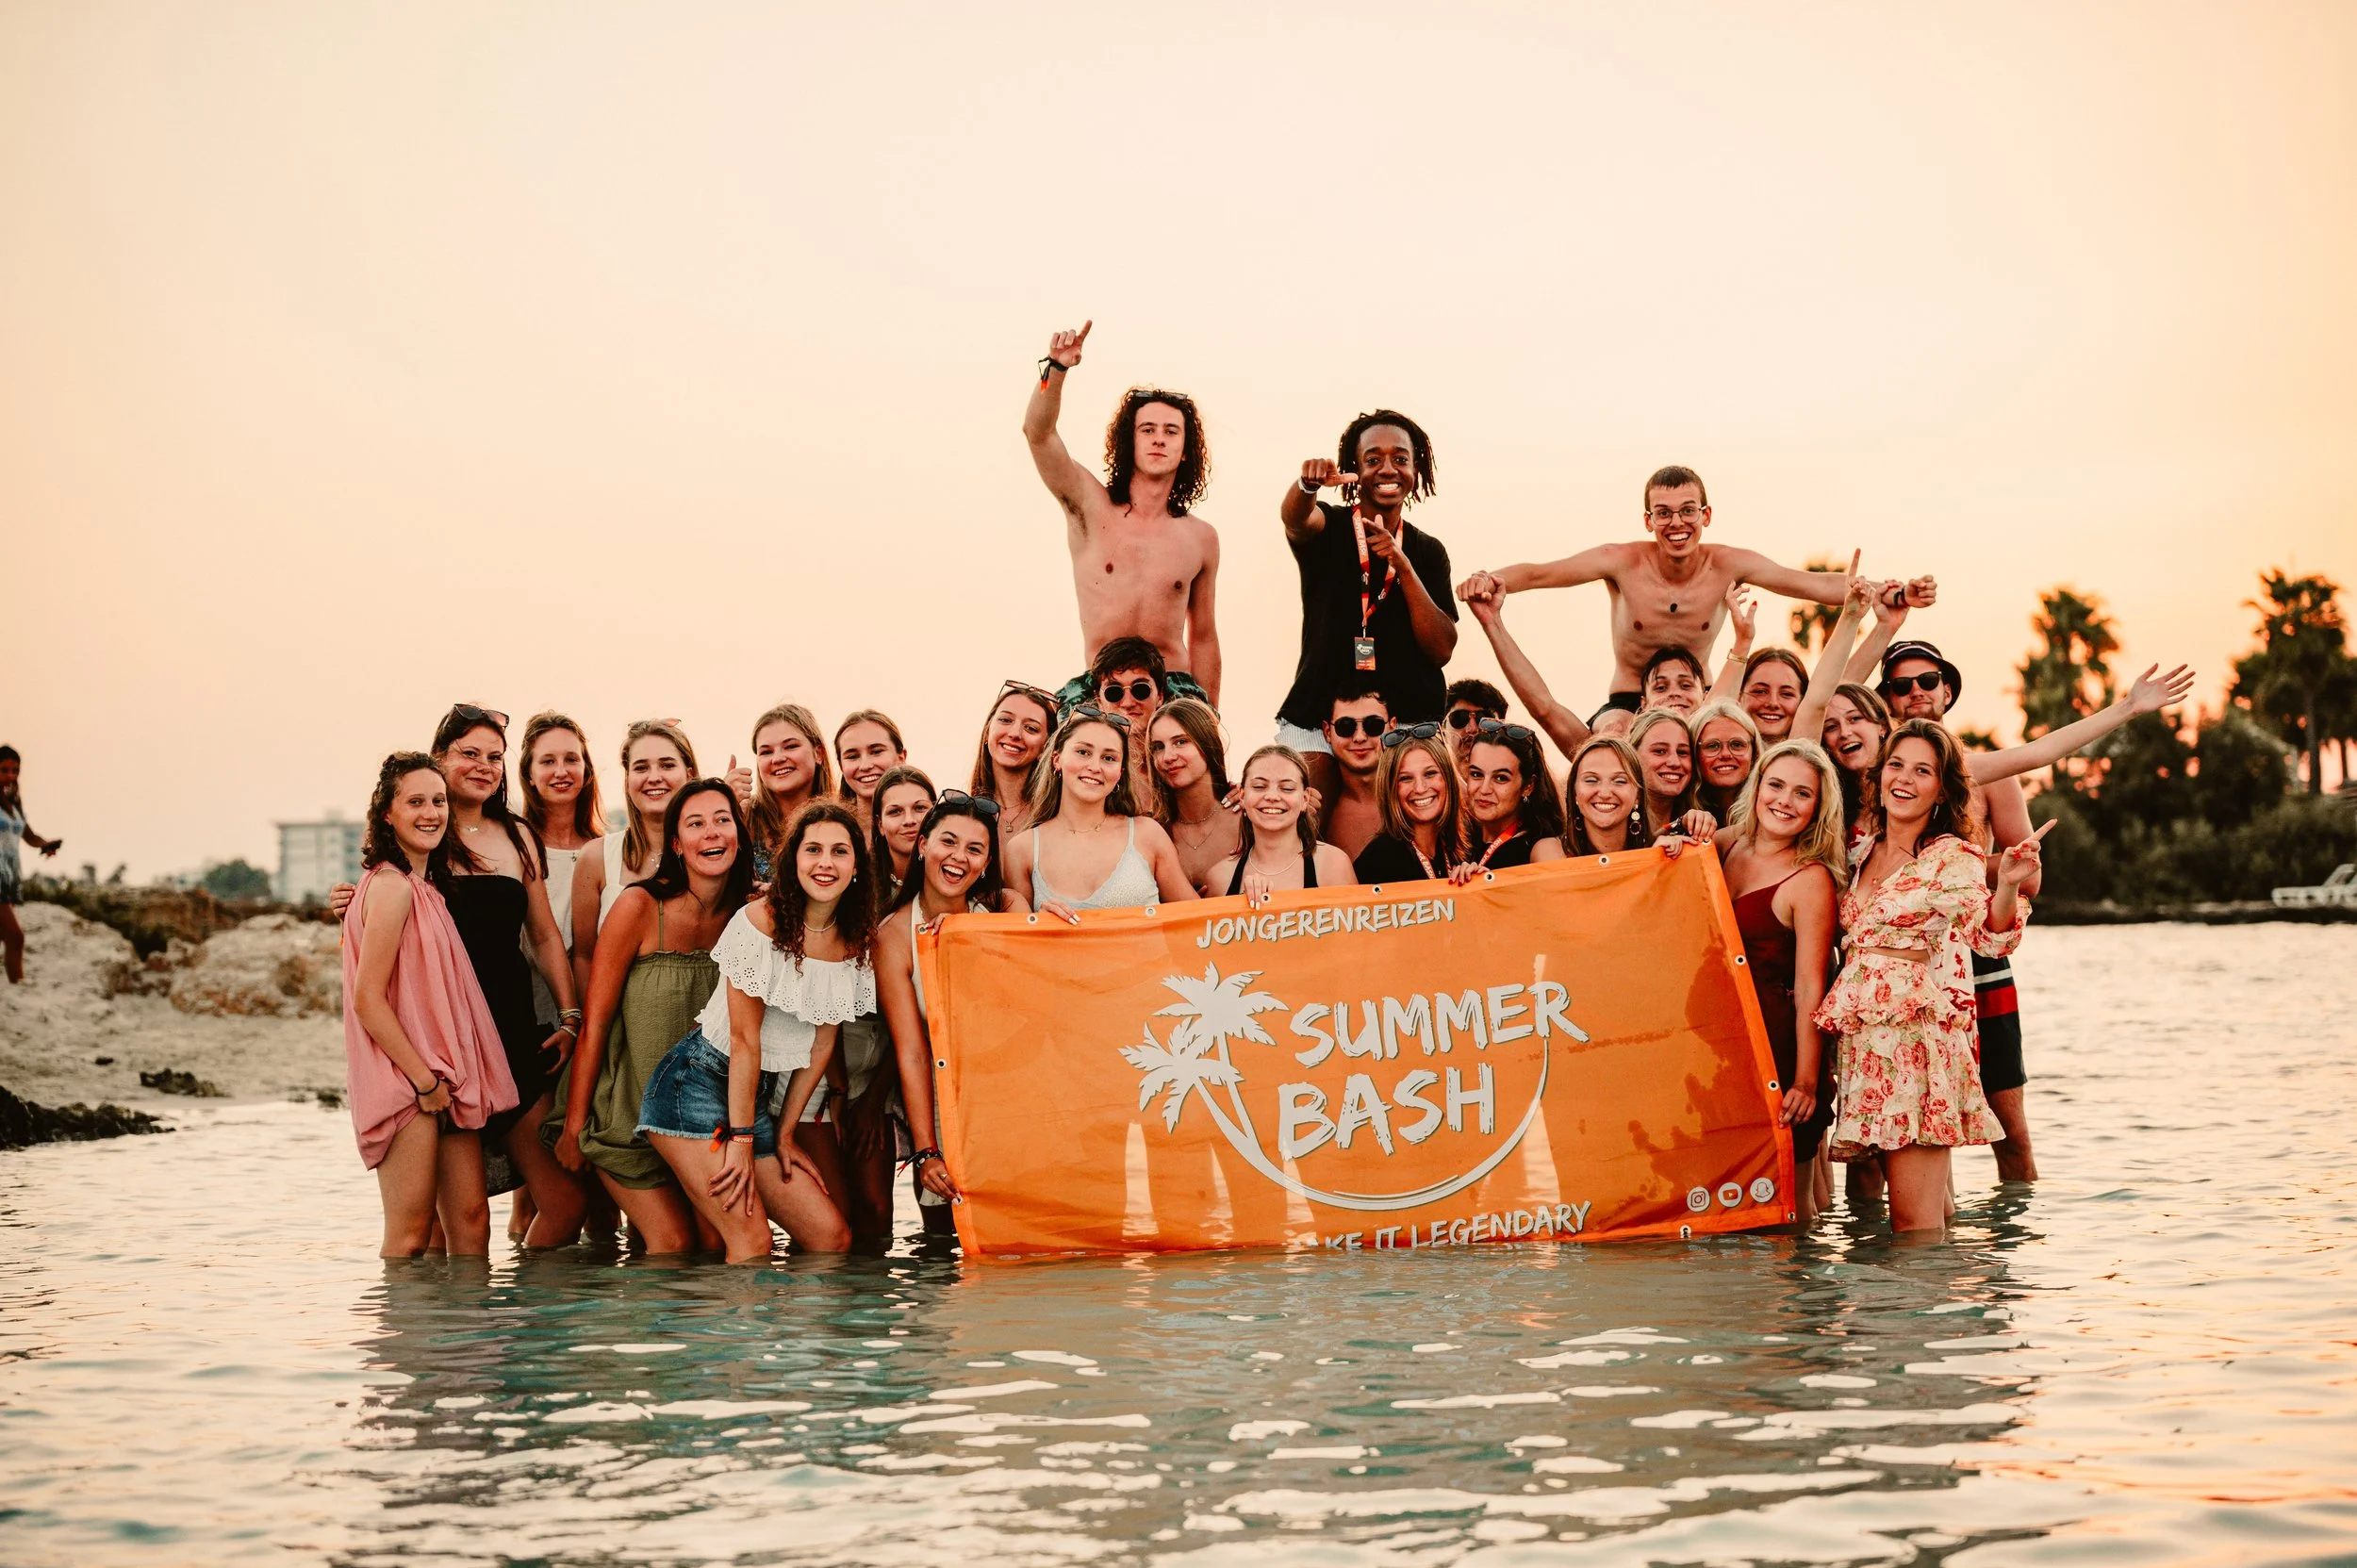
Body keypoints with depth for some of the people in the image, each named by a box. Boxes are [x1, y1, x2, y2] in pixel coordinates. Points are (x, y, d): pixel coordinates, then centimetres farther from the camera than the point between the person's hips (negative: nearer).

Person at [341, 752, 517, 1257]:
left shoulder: (426, 888, 17)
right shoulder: (392, 886, -11)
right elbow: (368, 998, -16)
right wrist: (425, 1079, -16)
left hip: (444, 1078, 9)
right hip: (406, 1083, -9)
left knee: (471, 1221, 5)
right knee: (412, 1234, -6)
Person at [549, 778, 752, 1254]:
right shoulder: (640, 907, -16)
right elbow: (595, 1023, -13)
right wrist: (573, 1128, -12)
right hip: (624, 1112, -4)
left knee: (716, 1242, -3)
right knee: (675, 1242, -10)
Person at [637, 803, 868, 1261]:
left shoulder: (854, 944, 4)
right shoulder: (760, 921, -15)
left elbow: (822, 1043, 10)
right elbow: (744, 1037, -15)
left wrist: (784, 1134, 8)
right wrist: (740, 1138, -15)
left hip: (760, 1096, 7)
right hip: (698, 1083, -7)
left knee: (833, 1237, 0)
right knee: (751, 1240, -19)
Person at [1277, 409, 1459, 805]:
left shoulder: (1428, 552, 10)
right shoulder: (1327, 528, 4)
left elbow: (1441, 650, 0)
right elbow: (1295, 518, -21)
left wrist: (1403, 565, -11)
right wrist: (1308, 484, -45)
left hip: (1410, 721, 2)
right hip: (1317, 719, -2)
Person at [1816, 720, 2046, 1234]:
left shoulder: (1955, 857, -3)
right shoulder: (1861, 852, 14)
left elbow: (1991, 938, -15)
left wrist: (2008, 884, -35)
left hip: (1920, 1032, -6)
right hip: (1862, 1034, 6)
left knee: (1914, 1220, -9)